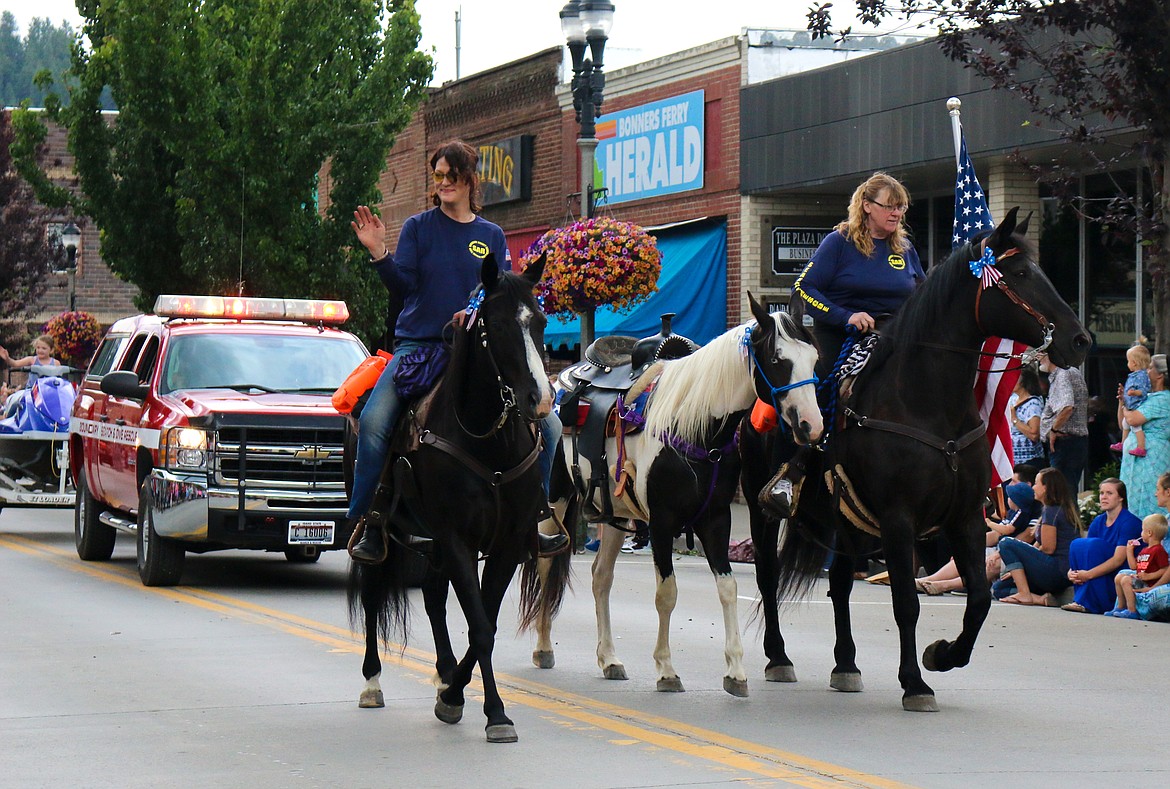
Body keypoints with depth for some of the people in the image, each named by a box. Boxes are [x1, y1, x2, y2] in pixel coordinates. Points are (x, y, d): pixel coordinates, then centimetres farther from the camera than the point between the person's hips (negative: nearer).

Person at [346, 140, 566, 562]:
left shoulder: (491, 236, 11)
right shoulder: (418, 227, 6)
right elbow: (404, 284, -3)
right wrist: (379, 253, -20)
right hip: (418, 344, -2)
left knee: (548, 424, -7)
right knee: (373, 421, -26)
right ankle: (367, 525, -15)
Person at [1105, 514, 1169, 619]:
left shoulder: (1159, 550, -14)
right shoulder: (1145, 550, 19)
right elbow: (1134, 566, 23)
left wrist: (1149, 576, -24)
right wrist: (1129, 551, 20)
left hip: (1150, 583, -11)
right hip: (1140, 578, 11)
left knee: (1126, 580, -25)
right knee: (1118, 578, 15)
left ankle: (1132, 611, -27)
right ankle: (1120, 607, 16)